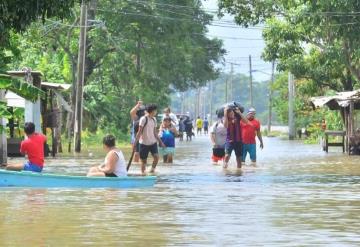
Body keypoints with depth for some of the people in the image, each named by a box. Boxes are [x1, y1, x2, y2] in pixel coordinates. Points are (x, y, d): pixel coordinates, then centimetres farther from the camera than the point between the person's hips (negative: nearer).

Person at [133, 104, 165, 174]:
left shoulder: (154, 119, 9)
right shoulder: (143, 119, -12)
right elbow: (139, 132, -12)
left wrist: (160, 142, 14)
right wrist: (135, 142, -16)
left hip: (153, 142, 5)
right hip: (144, 143, -5)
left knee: (156, 156, -13)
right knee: (144, 160, 1)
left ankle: (152, 170, 4)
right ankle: (143, 173, 11)